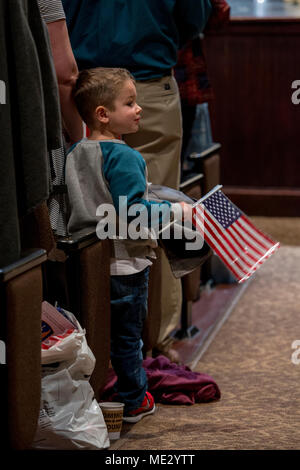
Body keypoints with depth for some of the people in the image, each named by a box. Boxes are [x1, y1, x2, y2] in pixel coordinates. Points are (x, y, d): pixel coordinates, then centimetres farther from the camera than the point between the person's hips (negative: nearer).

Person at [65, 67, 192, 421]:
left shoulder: (74, 154, 4)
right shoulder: (124, 158, -19)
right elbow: (133, 211, -25)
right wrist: (178, 211, -16)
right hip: (124, 263, -7)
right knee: (127, 336, 7)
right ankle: (133, 402, 19)